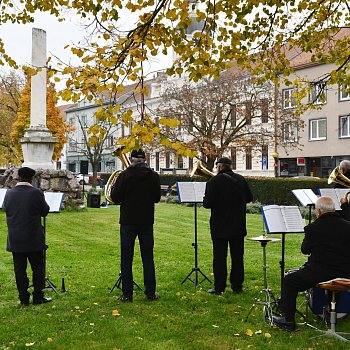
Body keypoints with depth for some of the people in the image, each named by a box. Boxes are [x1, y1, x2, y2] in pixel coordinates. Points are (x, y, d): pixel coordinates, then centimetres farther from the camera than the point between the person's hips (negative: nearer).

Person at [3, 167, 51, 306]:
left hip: (15, 240, 3)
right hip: (33, 239, -3)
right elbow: (45, 211, -3)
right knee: (38, 268, 9)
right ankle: (38, 297, 12)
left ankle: (23, 298, 14)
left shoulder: (9, 194, -2)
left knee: (20, 269, 9)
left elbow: (5, 209, 12)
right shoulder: (36, 193, -13)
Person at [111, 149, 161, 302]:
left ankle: (127, 294, 6)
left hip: (128, 221, -3)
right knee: (148, 258, 10)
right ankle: (150, 293, 13)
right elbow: (157, 198, 8)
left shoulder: (124, 175, -11)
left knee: (126, 258, 5)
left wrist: (113, 188, 10)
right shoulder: (153, 176, -1)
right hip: (147, 221, 3)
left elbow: (115, 198, -9)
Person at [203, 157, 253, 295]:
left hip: (220, 227, -4)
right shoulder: (241, 180, 4)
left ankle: (219, 287, 7)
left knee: (219, 258, 3)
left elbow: (207, 203, -17)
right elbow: (249, 198, 13)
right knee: (237, 257, 11)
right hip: (238, 226, 5)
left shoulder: (214, 181, -12)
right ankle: (237, 286, 17)